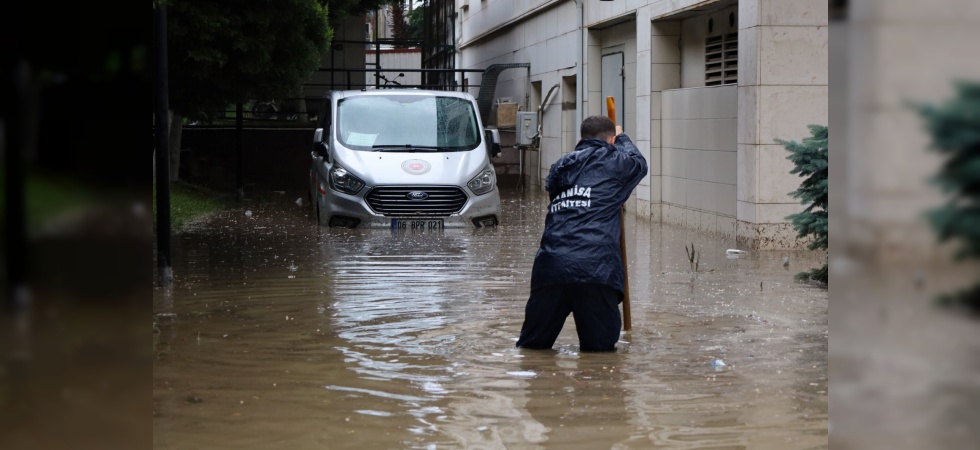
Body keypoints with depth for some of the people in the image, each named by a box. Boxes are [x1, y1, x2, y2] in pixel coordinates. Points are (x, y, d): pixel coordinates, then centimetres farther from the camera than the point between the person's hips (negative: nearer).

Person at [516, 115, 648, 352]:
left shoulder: (560, 166, 20)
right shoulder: (614, 163, 10)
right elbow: (639, 162, 32)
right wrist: (622, 139, 52)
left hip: (551, 265, 4)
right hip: (595, 269, -4)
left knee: (533, 343, 13)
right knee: (601, 345, 5)